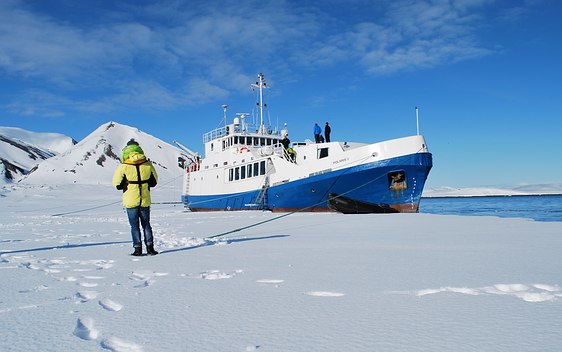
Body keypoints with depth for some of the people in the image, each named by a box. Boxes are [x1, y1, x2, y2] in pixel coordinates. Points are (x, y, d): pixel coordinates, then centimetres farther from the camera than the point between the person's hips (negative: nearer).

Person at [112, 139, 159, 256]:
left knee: (135, 225, 8)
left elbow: (117, 184, -3)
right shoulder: (148, 165, -3)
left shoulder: (123, 167, -11)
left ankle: (138, 249, 8)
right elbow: (154, 181, 8)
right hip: (145, 200, 2)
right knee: (146, 224, 14)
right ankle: (150, 247, 11)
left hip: (131, 200, -2)